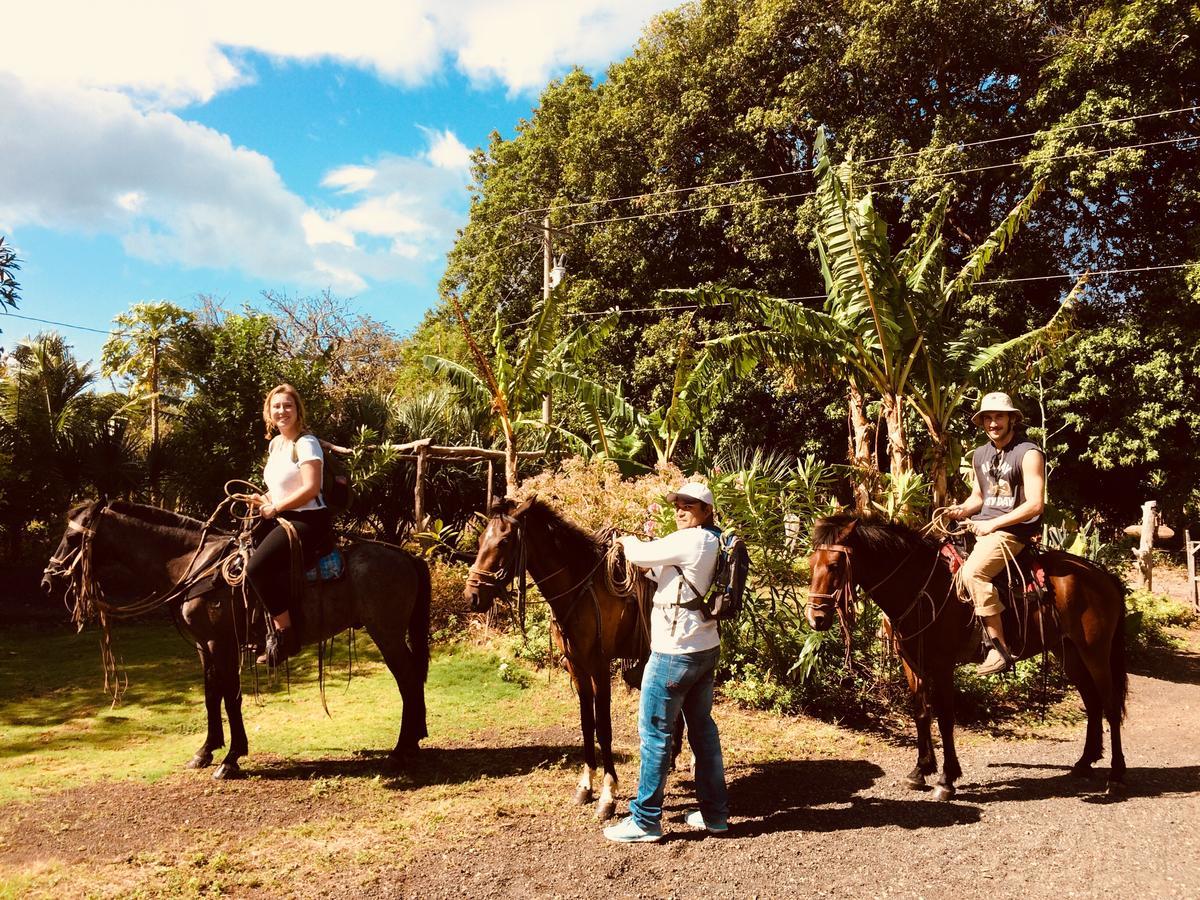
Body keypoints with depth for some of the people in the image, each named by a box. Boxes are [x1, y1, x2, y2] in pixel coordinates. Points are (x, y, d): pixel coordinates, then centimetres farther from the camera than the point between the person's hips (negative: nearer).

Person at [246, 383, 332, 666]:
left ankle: (285, 632, -13)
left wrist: (275, 507, -14)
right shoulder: (275, 443, 16)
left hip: (308, 520, -10)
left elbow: (311, 488, -22)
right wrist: (265, 500, 7)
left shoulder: (306, 443, -11)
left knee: (257, 566, -26)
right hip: (281, 518, 10)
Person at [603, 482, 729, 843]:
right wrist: (648, 567, 7)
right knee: (703, 728, 16)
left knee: (654, 732, 0)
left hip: (675, 653, -10)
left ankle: (646, 820, 9)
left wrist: (630, 541, 7)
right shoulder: (714, 544, 11)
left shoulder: (690, 541, -18)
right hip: (706, 650, 10)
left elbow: (639, 554, -13)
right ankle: (715, 812, 24)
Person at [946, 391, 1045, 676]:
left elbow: (1035, 504, -15)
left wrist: (994, 523, -18)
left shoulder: (1028, 453, -8)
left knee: (972, 572, -30)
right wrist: (962, 510, 2)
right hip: (980, 526, 8)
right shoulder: (980, 455, 15)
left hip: (1012, 529, -8)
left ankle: (999, 649, -22)